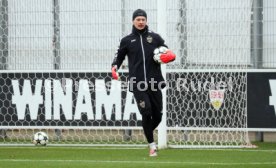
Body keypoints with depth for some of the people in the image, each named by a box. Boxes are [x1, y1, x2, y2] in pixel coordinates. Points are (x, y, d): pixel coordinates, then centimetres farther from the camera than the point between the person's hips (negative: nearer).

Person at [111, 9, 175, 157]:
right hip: (137, 83, -2)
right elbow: (119, 56, 16)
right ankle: (152, 145, -4)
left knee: (157, 115, 3)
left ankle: (147, 132, 33)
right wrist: (115, 67, -4)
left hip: (154, 82, 2)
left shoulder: (155, 37, 11)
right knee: (146, 112, -15)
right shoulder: (127, 40, 10)